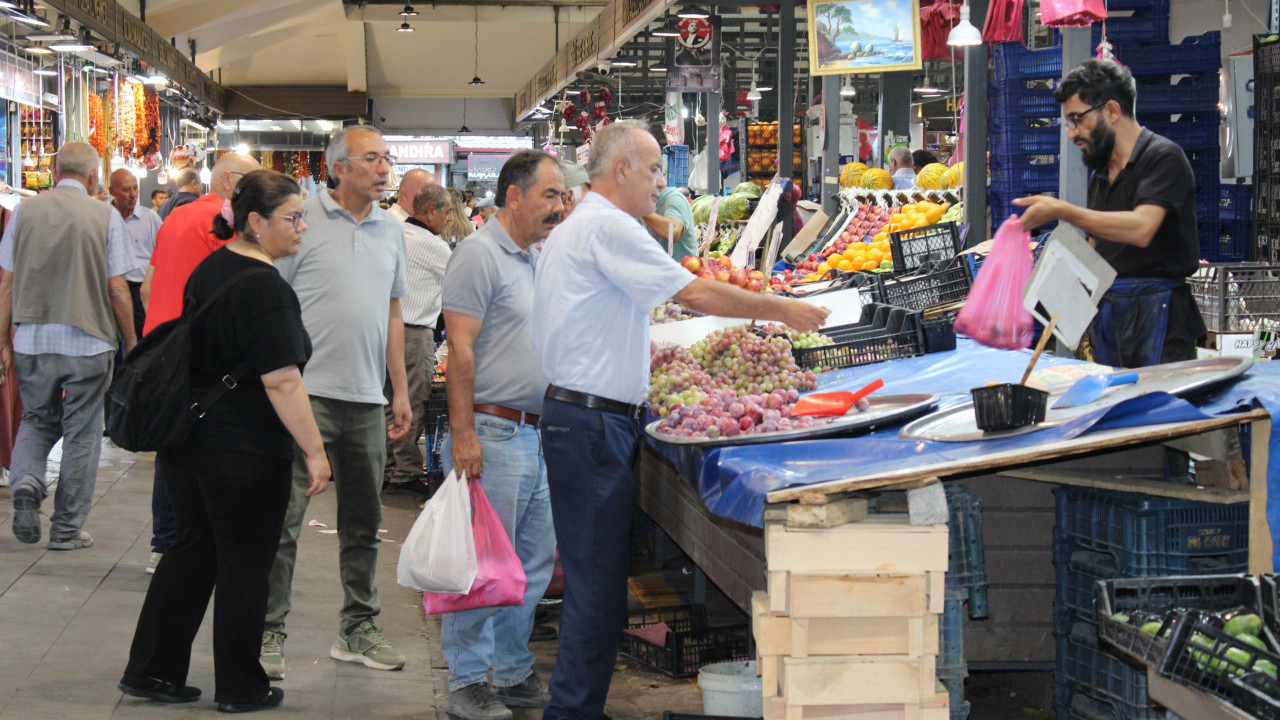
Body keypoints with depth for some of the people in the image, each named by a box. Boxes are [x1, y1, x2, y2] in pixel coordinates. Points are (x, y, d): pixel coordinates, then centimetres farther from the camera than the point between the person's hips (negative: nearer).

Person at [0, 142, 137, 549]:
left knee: (36, 419, 20)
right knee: (81, 432, 8)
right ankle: (67, 528, 13)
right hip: (88, 341, -2)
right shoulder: (105, 216, -6)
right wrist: (131, 343, 6)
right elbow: (117, 290, -5)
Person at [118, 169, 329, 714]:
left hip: (183, 440, 8)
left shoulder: (209, 269, 8)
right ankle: (241, 689, 16)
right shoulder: (263, 286, -19)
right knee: (245, 566, 5)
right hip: (245, 452, -8)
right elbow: (282, 383, -23)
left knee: (192, 550, 17)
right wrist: (315, 451, -18)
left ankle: (150, 672, 19)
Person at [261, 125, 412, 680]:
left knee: (363, 522, 13)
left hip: (367, 400, 6)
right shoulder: (303, 222, -5)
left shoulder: (391, 231, 13)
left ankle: (358, 628, 24)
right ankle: (269, 633, 4)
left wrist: (400, 390, 16)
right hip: (306, 391, -6)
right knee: (284, 518, -4)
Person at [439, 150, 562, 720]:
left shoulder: (536, 259, 17)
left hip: (536, 436, 9)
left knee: (534, 564, 12)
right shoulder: (481, 254, -10)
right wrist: (462, 433, -20)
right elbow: (460, 349, -15)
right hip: (492, 433, -9)